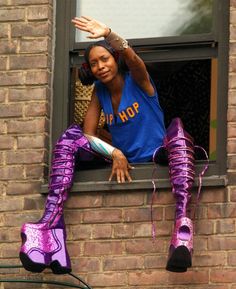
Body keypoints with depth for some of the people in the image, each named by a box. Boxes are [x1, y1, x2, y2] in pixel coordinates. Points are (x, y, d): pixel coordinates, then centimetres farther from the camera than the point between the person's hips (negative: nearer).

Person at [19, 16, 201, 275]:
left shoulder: (136, 81, -3)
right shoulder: (99, 92, 8)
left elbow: (133, 59, -27)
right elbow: (88, 135, -2)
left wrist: (108, 34, -46)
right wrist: (114, 154, -21)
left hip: (155, 160, -4)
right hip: (122, 164, 4)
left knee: (177, 128, -34)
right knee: (71, 135, -13)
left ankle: (182, 222, -59)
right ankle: (51, 221, -35)